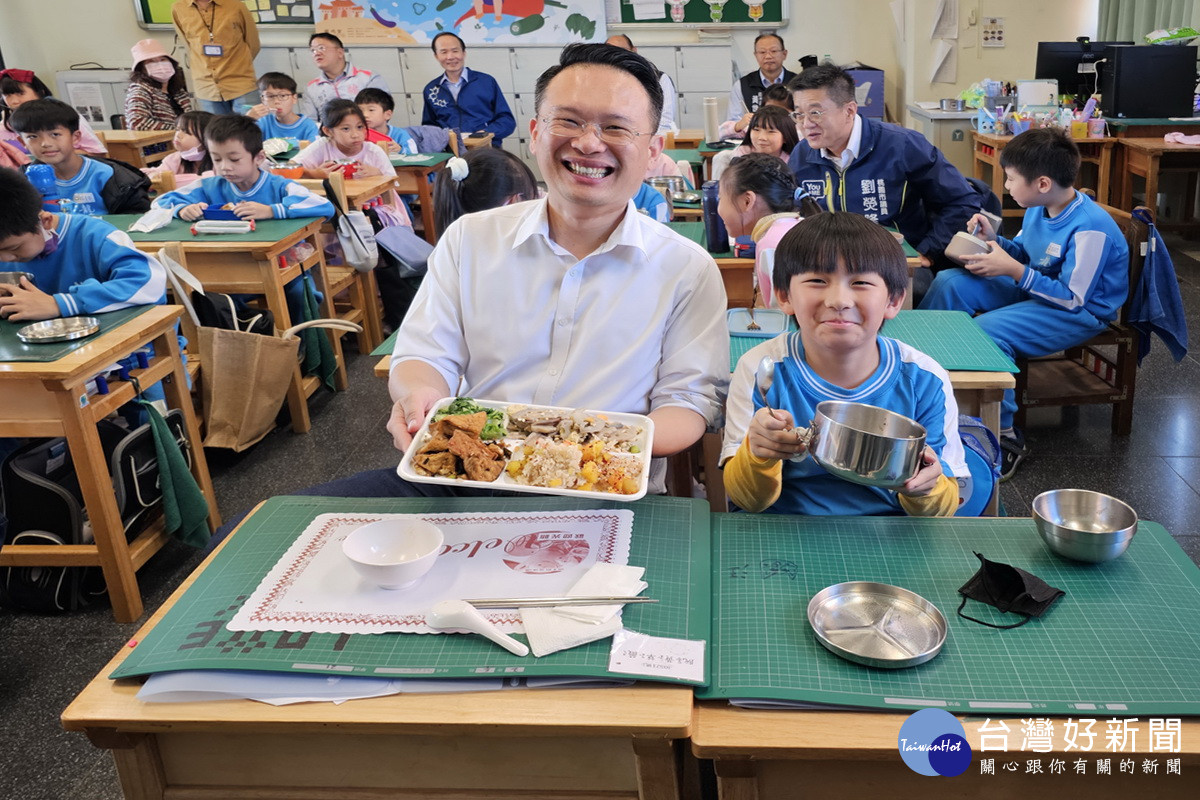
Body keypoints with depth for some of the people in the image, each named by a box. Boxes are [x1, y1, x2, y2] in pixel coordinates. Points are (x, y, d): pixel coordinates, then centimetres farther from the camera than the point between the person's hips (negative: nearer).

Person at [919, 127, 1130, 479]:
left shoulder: (1090, 229, -26)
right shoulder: (1039, 208, -1)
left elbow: (1073, 297, -24)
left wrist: (1012, 270, -26)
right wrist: (995, 240, -5)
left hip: (1080, 313, -9)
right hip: (1036, 289, 9)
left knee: (985, 330, -32)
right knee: (949, 283, -4)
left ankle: (1004, 438, -18)